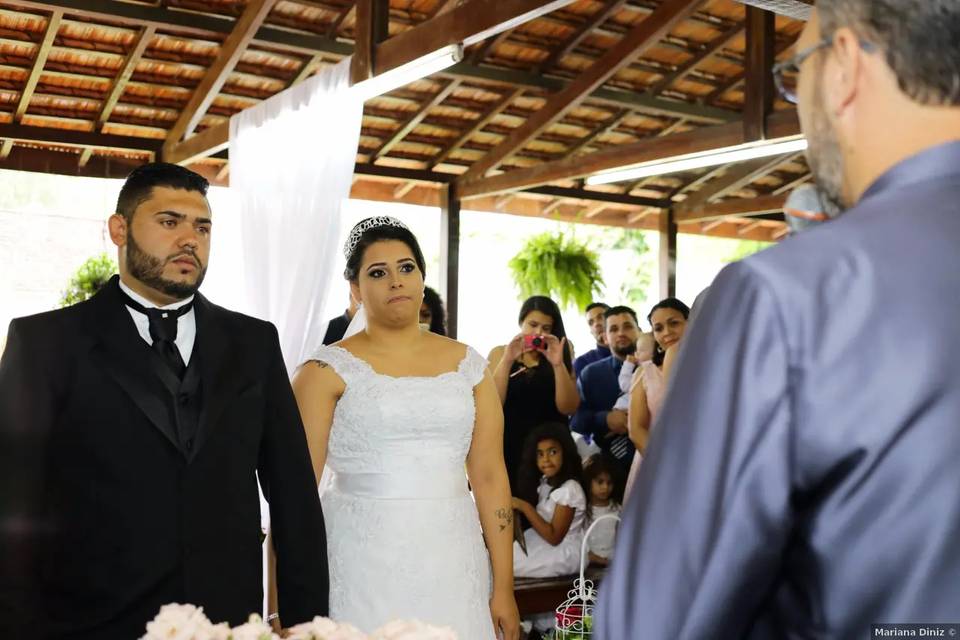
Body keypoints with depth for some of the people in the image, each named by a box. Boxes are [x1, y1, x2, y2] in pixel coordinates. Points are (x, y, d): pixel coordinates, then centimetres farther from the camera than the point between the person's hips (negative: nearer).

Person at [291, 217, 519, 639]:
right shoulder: (328, 370, -2)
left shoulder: (468, 365, 7)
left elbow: (490, 477, 5)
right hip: (363, 566, -2)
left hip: (452, 564, 3)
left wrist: (503, 587, 3)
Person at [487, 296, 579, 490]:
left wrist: (558, 364, -16)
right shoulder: (500, 353, 5)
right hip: (508, 448, 0)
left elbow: (568, 408, -5)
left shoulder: (561, 356, 6)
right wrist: (507, 361, -16)